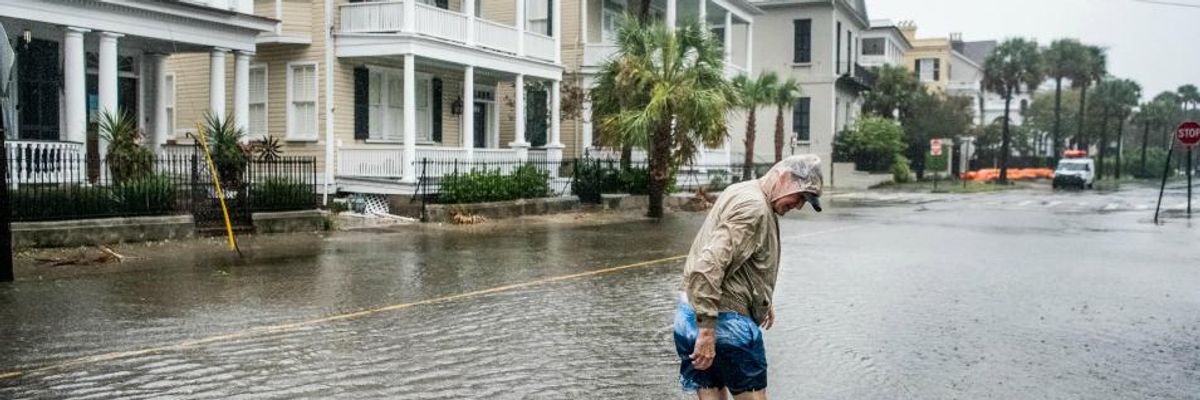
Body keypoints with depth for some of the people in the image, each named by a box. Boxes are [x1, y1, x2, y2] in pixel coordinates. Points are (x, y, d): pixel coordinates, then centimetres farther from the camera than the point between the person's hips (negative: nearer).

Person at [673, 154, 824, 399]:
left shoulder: (743, 192, 15)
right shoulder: (753, 207, -17)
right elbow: (708, 268, -27)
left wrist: (762, 301, 32)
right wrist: (707, 332, -28)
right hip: (724, 322, -9)